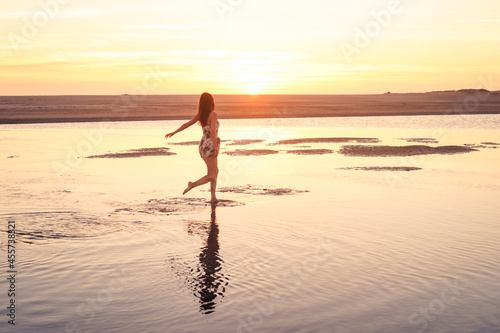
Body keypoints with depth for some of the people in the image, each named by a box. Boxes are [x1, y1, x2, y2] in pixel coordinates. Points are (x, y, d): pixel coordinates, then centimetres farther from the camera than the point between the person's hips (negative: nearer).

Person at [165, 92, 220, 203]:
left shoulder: (199, 115, 5)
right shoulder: (213, 114, -14)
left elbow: (186, 124, 11)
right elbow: (212, 131, -24)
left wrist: (174, 132, 23)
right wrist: (216, 148, -22)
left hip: (203, 145, 8)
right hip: (210, 146, -8)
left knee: (215, 171, 17)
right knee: (211, 175, -1)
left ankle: (213, 197, 15)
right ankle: (192, 185, -9)